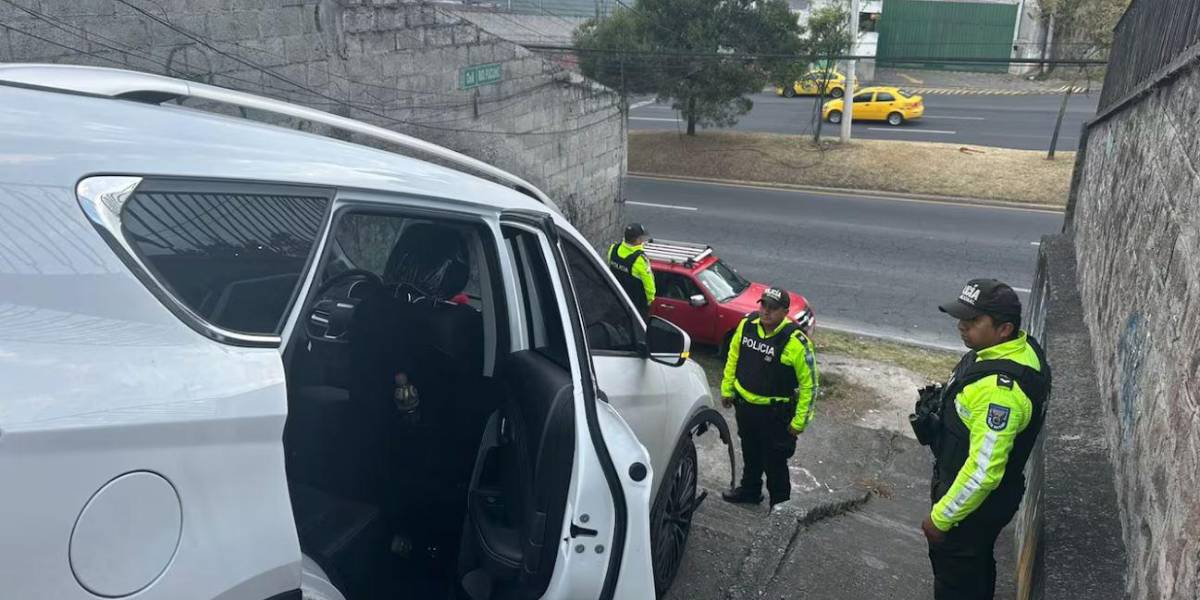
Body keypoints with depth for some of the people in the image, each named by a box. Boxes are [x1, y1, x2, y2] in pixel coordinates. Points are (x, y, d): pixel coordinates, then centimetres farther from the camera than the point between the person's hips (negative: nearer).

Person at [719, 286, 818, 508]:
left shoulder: (795, 341, -24)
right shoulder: (747, 325, -8)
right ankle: (750, 490, 48)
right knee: (750, 453, 26)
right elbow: (733, 357, 10)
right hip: (744, 405, 6)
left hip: (775, 413, -5)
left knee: (774, 462, 7)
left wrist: (799, 421, -14)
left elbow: (809, 383, -16)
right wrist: (727, 389, 13)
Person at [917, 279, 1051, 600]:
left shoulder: (999, 388, -36)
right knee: (976, 564, 29)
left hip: (975, 499, -9)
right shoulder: (1020, 347, -4)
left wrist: (941, 518, -22)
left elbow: (984, 469, -32)